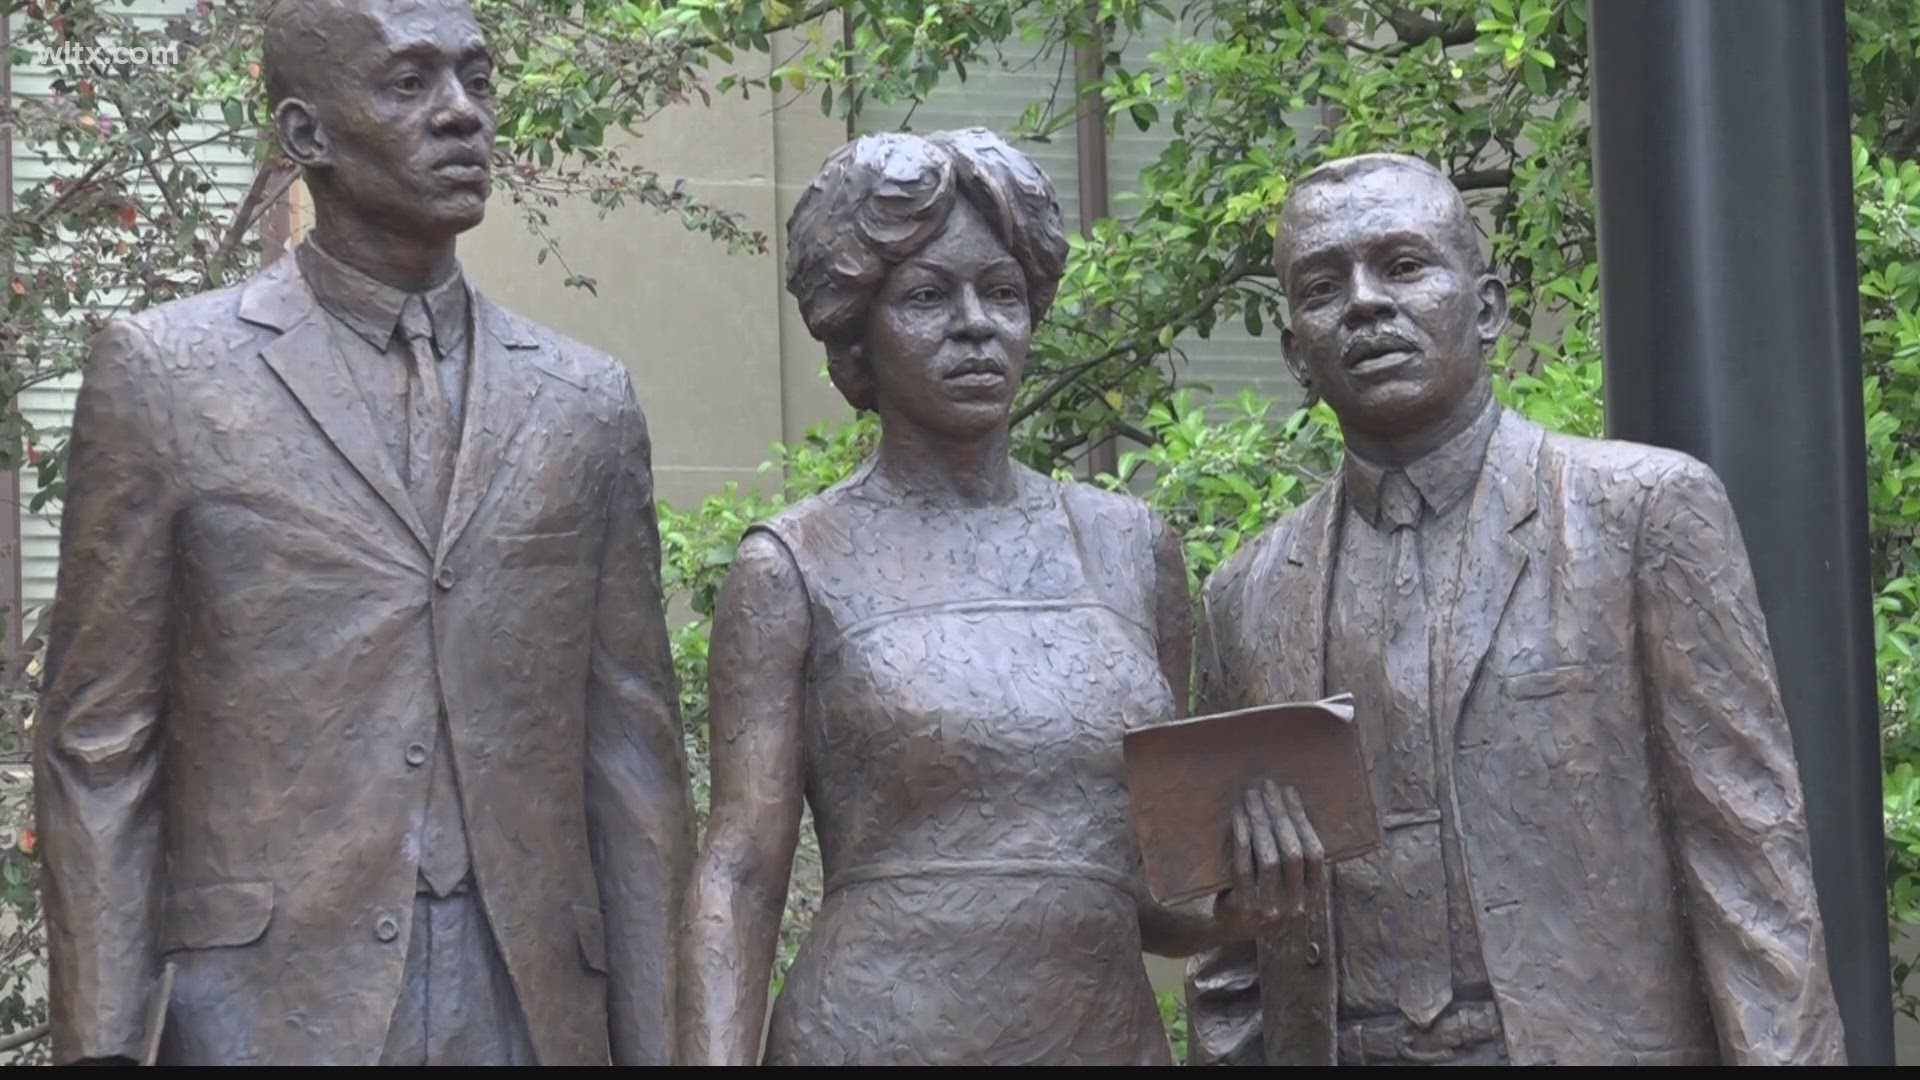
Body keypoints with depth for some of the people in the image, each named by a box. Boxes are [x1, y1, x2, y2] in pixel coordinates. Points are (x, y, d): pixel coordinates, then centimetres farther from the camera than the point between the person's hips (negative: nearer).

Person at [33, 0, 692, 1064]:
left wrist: (652, 1042, 5)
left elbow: (631, 747, 10)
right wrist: (100, 1046, -5)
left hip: (533, 1006, 3)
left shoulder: (586, 402, 10)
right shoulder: (162, 374, 1)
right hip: (269, 1014, -3)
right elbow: (96, 744, 0)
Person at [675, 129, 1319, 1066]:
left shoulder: (1132, 548, 8)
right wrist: (717, 1057, -19)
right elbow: (739, 877, -5)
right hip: (875, 1032, -3)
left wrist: (1232, 910, -5)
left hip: (1115, 1033, 4)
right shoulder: (797, 568, -2)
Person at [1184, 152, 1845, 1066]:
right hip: (1331, 1045, 3)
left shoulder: (1648, 509, -3)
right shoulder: (1249, 596, 8)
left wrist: (1780, 1051, -13)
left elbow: (1749, 853, -6)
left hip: (1603, 1040, -3)